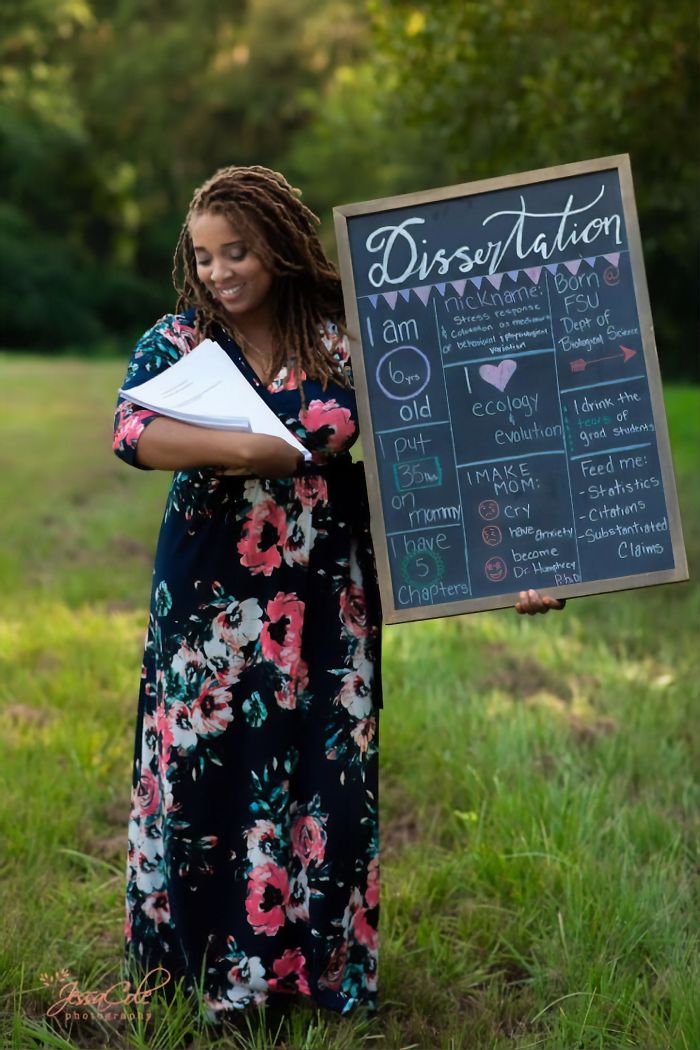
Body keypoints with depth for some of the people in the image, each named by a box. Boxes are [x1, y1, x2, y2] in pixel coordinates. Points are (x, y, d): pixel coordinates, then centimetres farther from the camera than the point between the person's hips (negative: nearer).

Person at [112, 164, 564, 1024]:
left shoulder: (344, 342, -1)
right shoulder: (176, 339, 1)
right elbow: (132, 432, -17)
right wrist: (259, 449, -26)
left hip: (322, 599, 0)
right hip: (210, 599, 1)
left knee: (323, 779, 4)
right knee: (205, 770, 4)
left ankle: (319, 966, 20)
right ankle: (205, 963, 20)